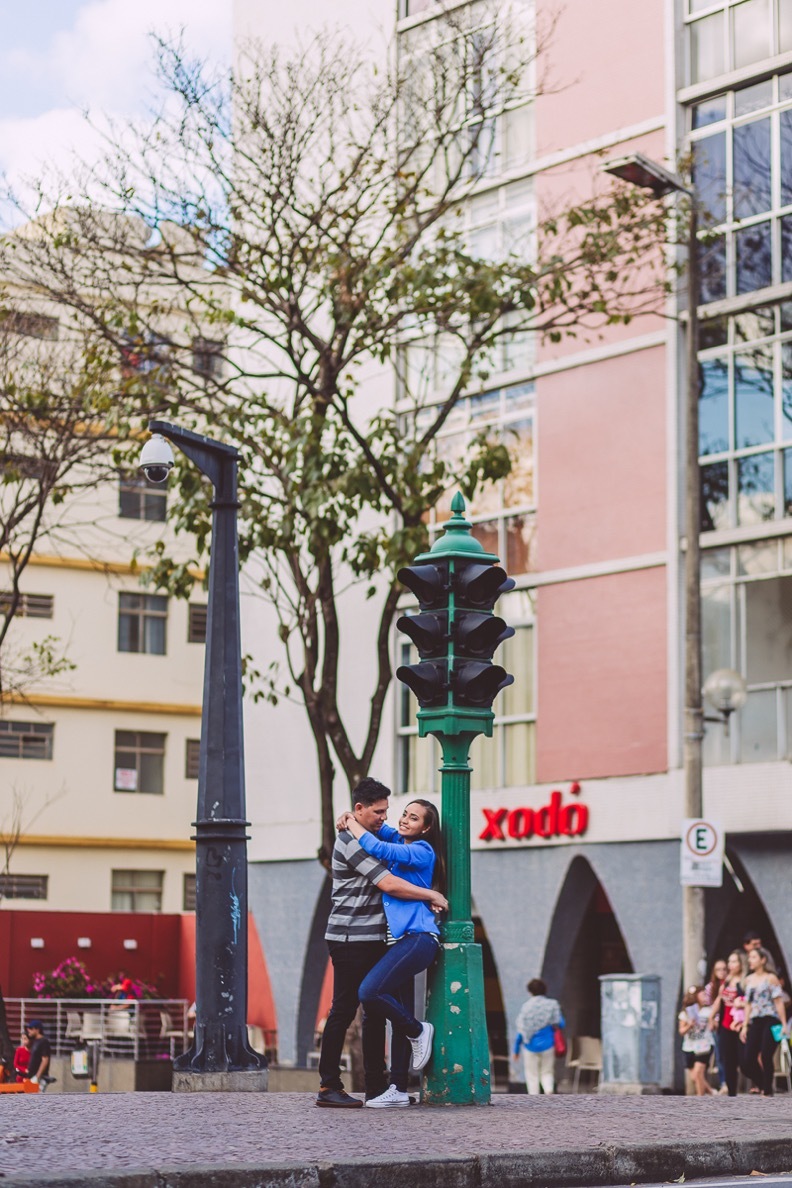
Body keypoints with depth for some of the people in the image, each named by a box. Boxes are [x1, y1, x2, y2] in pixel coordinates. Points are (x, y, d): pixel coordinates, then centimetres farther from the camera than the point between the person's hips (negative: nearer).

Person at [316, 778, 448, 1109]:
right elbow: (389, 884, -20)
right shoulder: (351, 842, -14)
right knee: (343, 1011, -7)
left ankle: (376, 1084, 14)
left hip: (372, 939, 10)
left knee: (376, 1011, 9)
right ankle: (328, 1087, -4)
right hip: (350, 941, -10)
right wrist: (433, 896, -10)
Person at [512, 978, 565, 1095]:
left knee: (532, 1075, 7)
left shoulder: (526, 1006, -3)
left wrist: (516, 1049, 6)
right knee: (547, 1072, 11)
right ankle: (549, 1090, -17)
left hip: (530, 1045, -1)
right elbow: (561, 1024, -1)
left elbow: (521, 1029, -1)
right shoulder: (552, 1005, -2)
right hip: (547, 1045, 1)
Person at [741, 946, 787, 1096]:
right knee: (749, 1060, -4)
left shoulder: (771, 978, -2)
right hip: (755, 1022, 6)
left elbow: (779, 1002, -6)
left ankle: (767, 1091, -1)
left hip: (770, 1021, -6)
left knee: (766, 1058, -12)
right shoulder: (749, 980, 14)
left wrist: (784, 1024, -11)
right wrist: (745, 1026, 12)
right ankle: (763, 1086, 15)